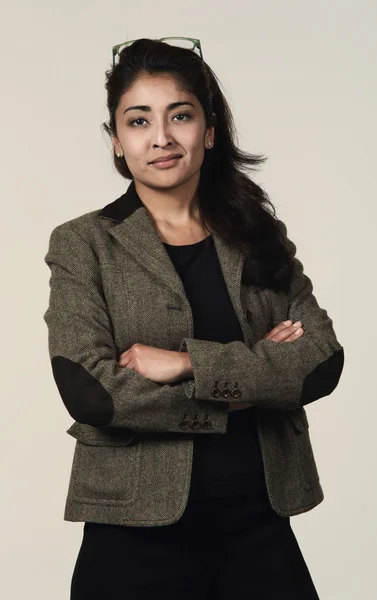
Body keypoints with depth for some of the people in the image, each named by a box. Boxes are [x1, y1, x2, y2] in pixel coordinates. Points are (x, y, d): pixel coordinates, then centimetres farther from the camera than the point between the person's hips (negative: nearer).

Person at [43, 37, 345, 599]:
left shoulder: (261, 236, 7)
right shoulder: (83, 244, -2)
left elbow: (324, 361, -4)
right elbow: (89, 392, -15)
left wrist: (191, 363, -16)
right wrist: (255, 370, -11)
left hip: (261, 520, 3)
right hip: (138, 531, -3)